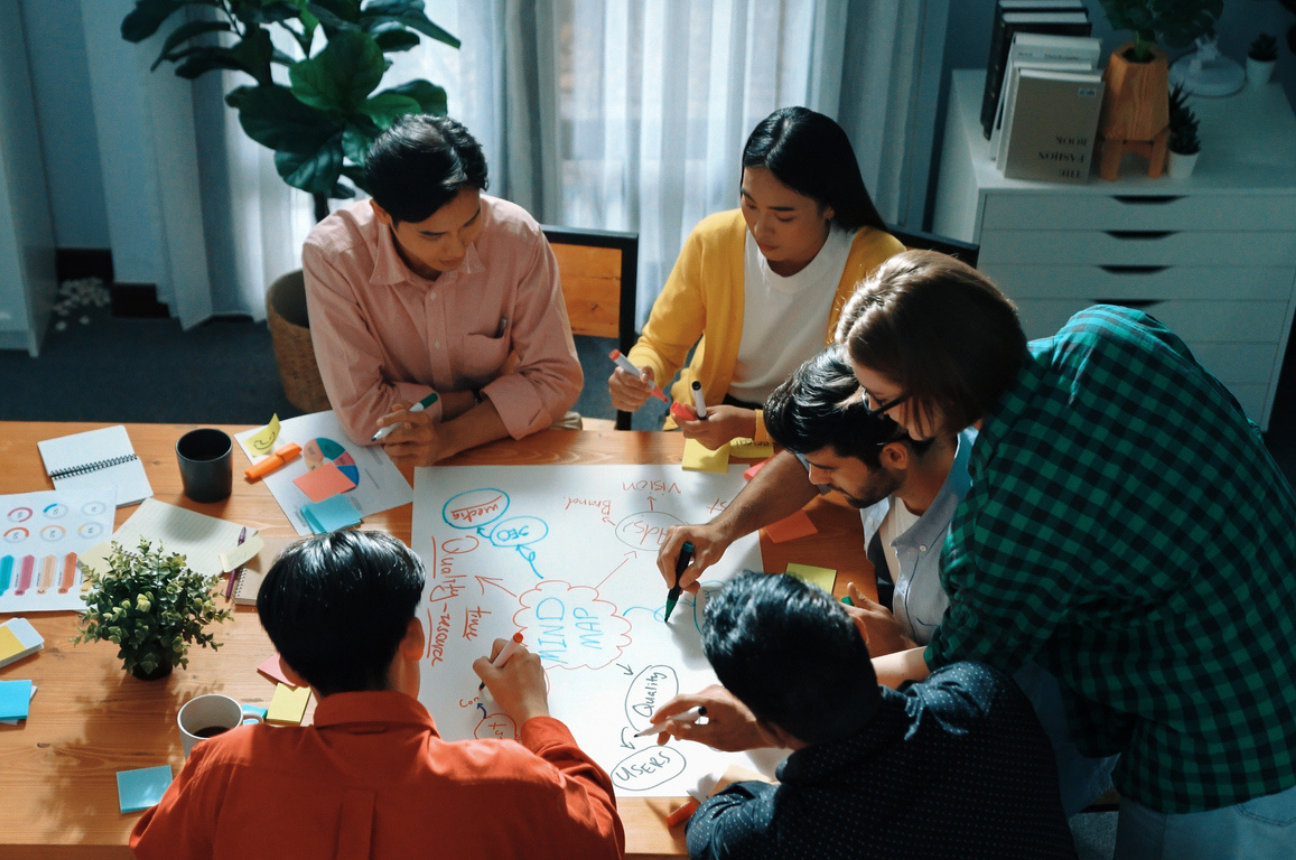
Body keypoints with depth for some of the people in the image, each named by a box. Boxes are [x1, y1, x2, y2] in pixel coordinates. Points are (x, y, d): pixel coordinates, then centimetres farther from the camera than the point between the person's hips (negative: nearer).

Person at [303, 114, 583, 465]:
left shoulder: (517, 237, -15)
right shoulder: (331, 256, -20)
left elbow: (556, 379, -11)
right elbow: (362, 413, -19)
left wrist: (449, 437, -24)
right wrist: (487, 398, -15)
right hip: (385, 467, 0)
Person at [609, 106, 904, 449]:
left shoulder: (876, 264, -19)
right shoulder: (713, 240, -10)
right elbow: (660, 345, 3)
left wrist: (751, 424, -29)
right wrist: (641, 371, -21)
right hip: (706, 418, 2)